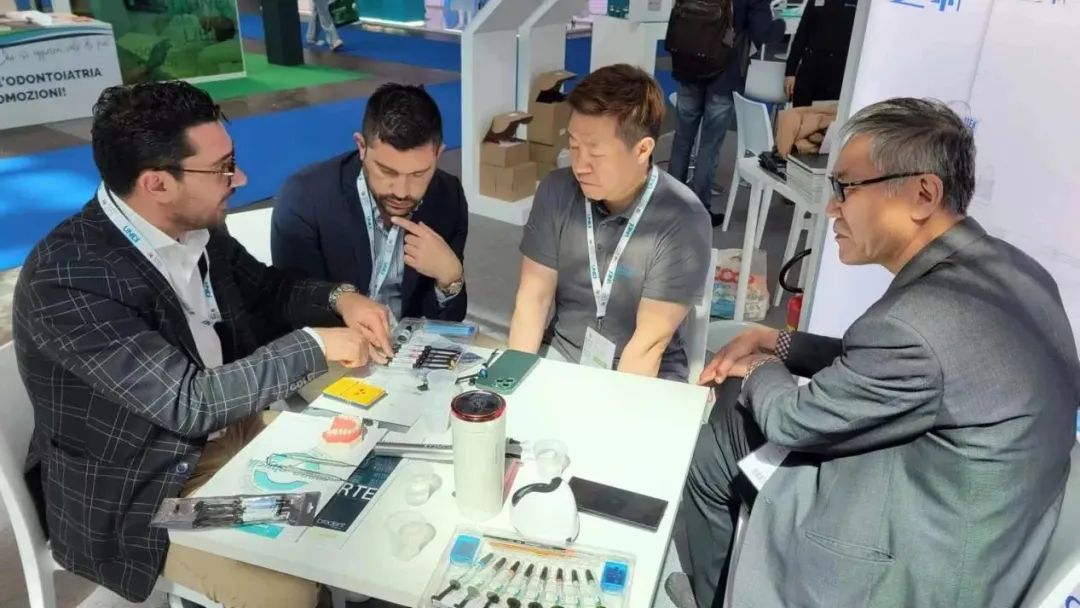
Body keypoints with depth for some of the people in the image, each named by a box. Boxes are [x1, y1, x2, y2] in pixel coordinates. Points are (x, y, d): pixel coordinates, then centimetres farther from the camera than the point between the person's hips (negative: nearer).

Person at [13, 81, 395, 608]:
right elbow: (189, 402, -30)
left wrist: (337, 299, -8)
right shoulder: (67, 277, -28)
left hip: (234, 427, 7)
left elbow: (267, 290, 12)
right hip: (138, 491, -7)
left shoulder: (197, 228, -6)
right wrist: (314, 345, -24)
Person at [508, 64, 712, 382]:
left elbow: (650, 343, -18)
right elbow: (534, 297, -5)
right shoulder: (556, 192, -7)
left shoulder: (682, 221, -19)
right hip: (562, 354, 2)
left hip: (645, 377, -2)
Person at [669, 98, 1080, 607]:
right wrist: (775, 342, 5)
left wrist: (760, 370, 5)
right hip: (951, 527, 8)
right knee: (737, 410, 14)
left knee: (713, 451, 5)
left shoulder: (919, 321, -33)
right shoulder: (998, 266, -3)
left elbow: (793, 420, -16)